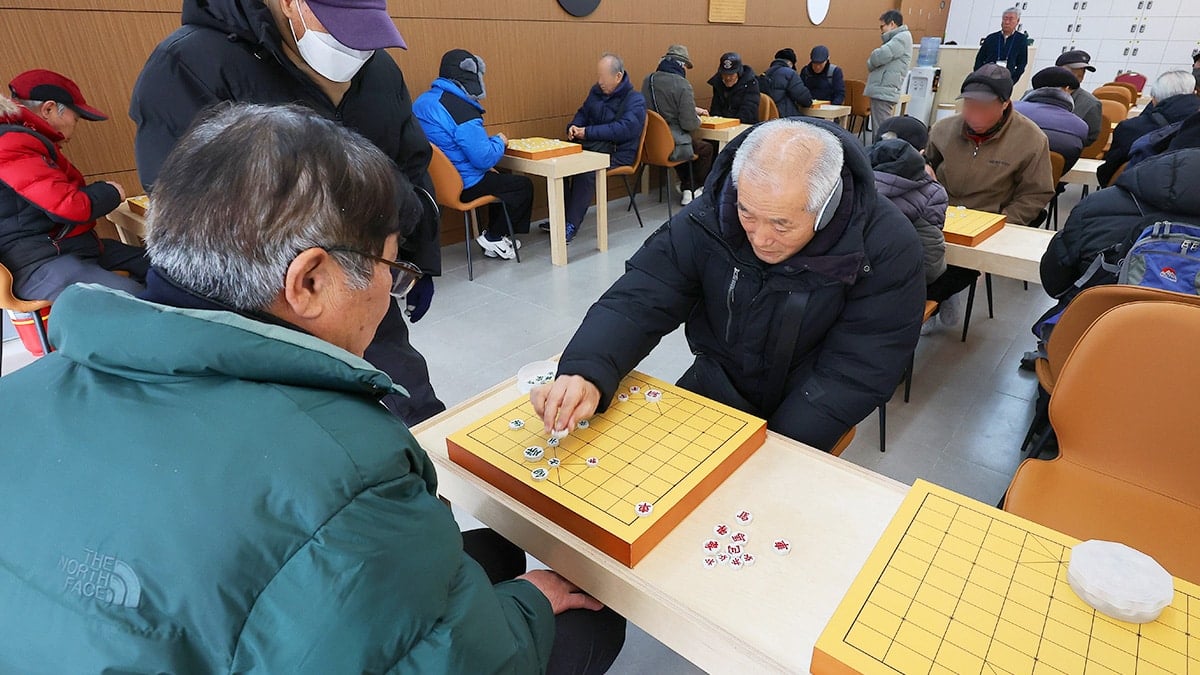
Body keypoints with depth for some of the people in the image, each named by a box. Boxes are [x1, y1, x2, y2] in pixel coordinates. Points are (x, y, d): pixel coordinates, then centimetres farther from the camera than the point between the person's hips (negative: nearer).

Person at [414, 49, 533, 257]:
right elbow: (484, 158, -25)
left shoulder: (424, 101, 7)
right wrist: (499, 142, -4)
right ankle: (492, 238, 13)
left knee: (503, 179, 28)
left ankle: (495, 236, 30)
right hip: (461, 186, -10)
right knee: (524, 186, 5)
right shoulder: (461, 111, -23)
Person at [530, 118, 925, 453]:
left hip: (801, 413, -1)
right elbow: (638, 302, -20)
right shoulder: (706, 221, -18)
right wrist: (587, 373, -40)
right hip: (717, 386, 2)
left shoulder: (887, 249, -23)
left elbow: (856, 371, -20)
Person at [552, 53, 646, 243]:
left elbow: (623, 129, -23)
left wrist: (588, 132, -24)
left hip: (618, 152, -7)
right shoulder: (596, 91, 12)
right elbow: (583, 112, 26)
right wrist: (573, 126, 1)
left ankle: (572, 225, -28)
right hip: (593, 145, 7)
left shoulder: (635, 100, -9)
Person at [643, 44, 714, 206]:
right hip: (672, 147, -7)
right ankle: (695, 189, 33)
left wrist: (693, 110, 25)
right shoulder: (682, 85, -16)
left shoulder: (648, 80, 7)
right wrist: (698, 120, 6)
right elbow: (689, 124, -18)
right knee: (707, 148, 22)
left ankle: (686, 189, 33)